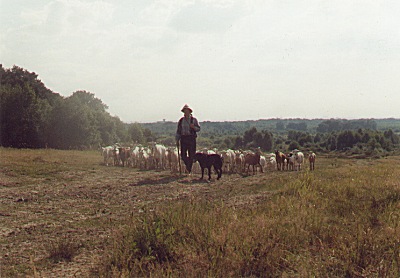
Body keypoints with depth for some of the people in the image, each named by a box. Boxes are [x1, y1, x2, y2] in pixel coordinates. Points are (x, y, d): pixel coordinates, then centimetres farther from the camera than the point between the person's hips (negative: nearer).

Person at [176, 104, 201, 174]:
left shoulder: (194, 120, 4)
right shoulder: (181, 120, 11)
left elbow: (198, 129, 2)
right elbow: (178, 131, 14)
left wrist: (193, 127, -19)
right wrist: (177, 140, 9)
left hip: (191, 138, -2)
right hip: (183, 138, 2)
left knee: (191, 155, -1)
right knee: (183, 155, -3)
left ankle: (189, 168, 13)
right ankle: (187, 164, 24)